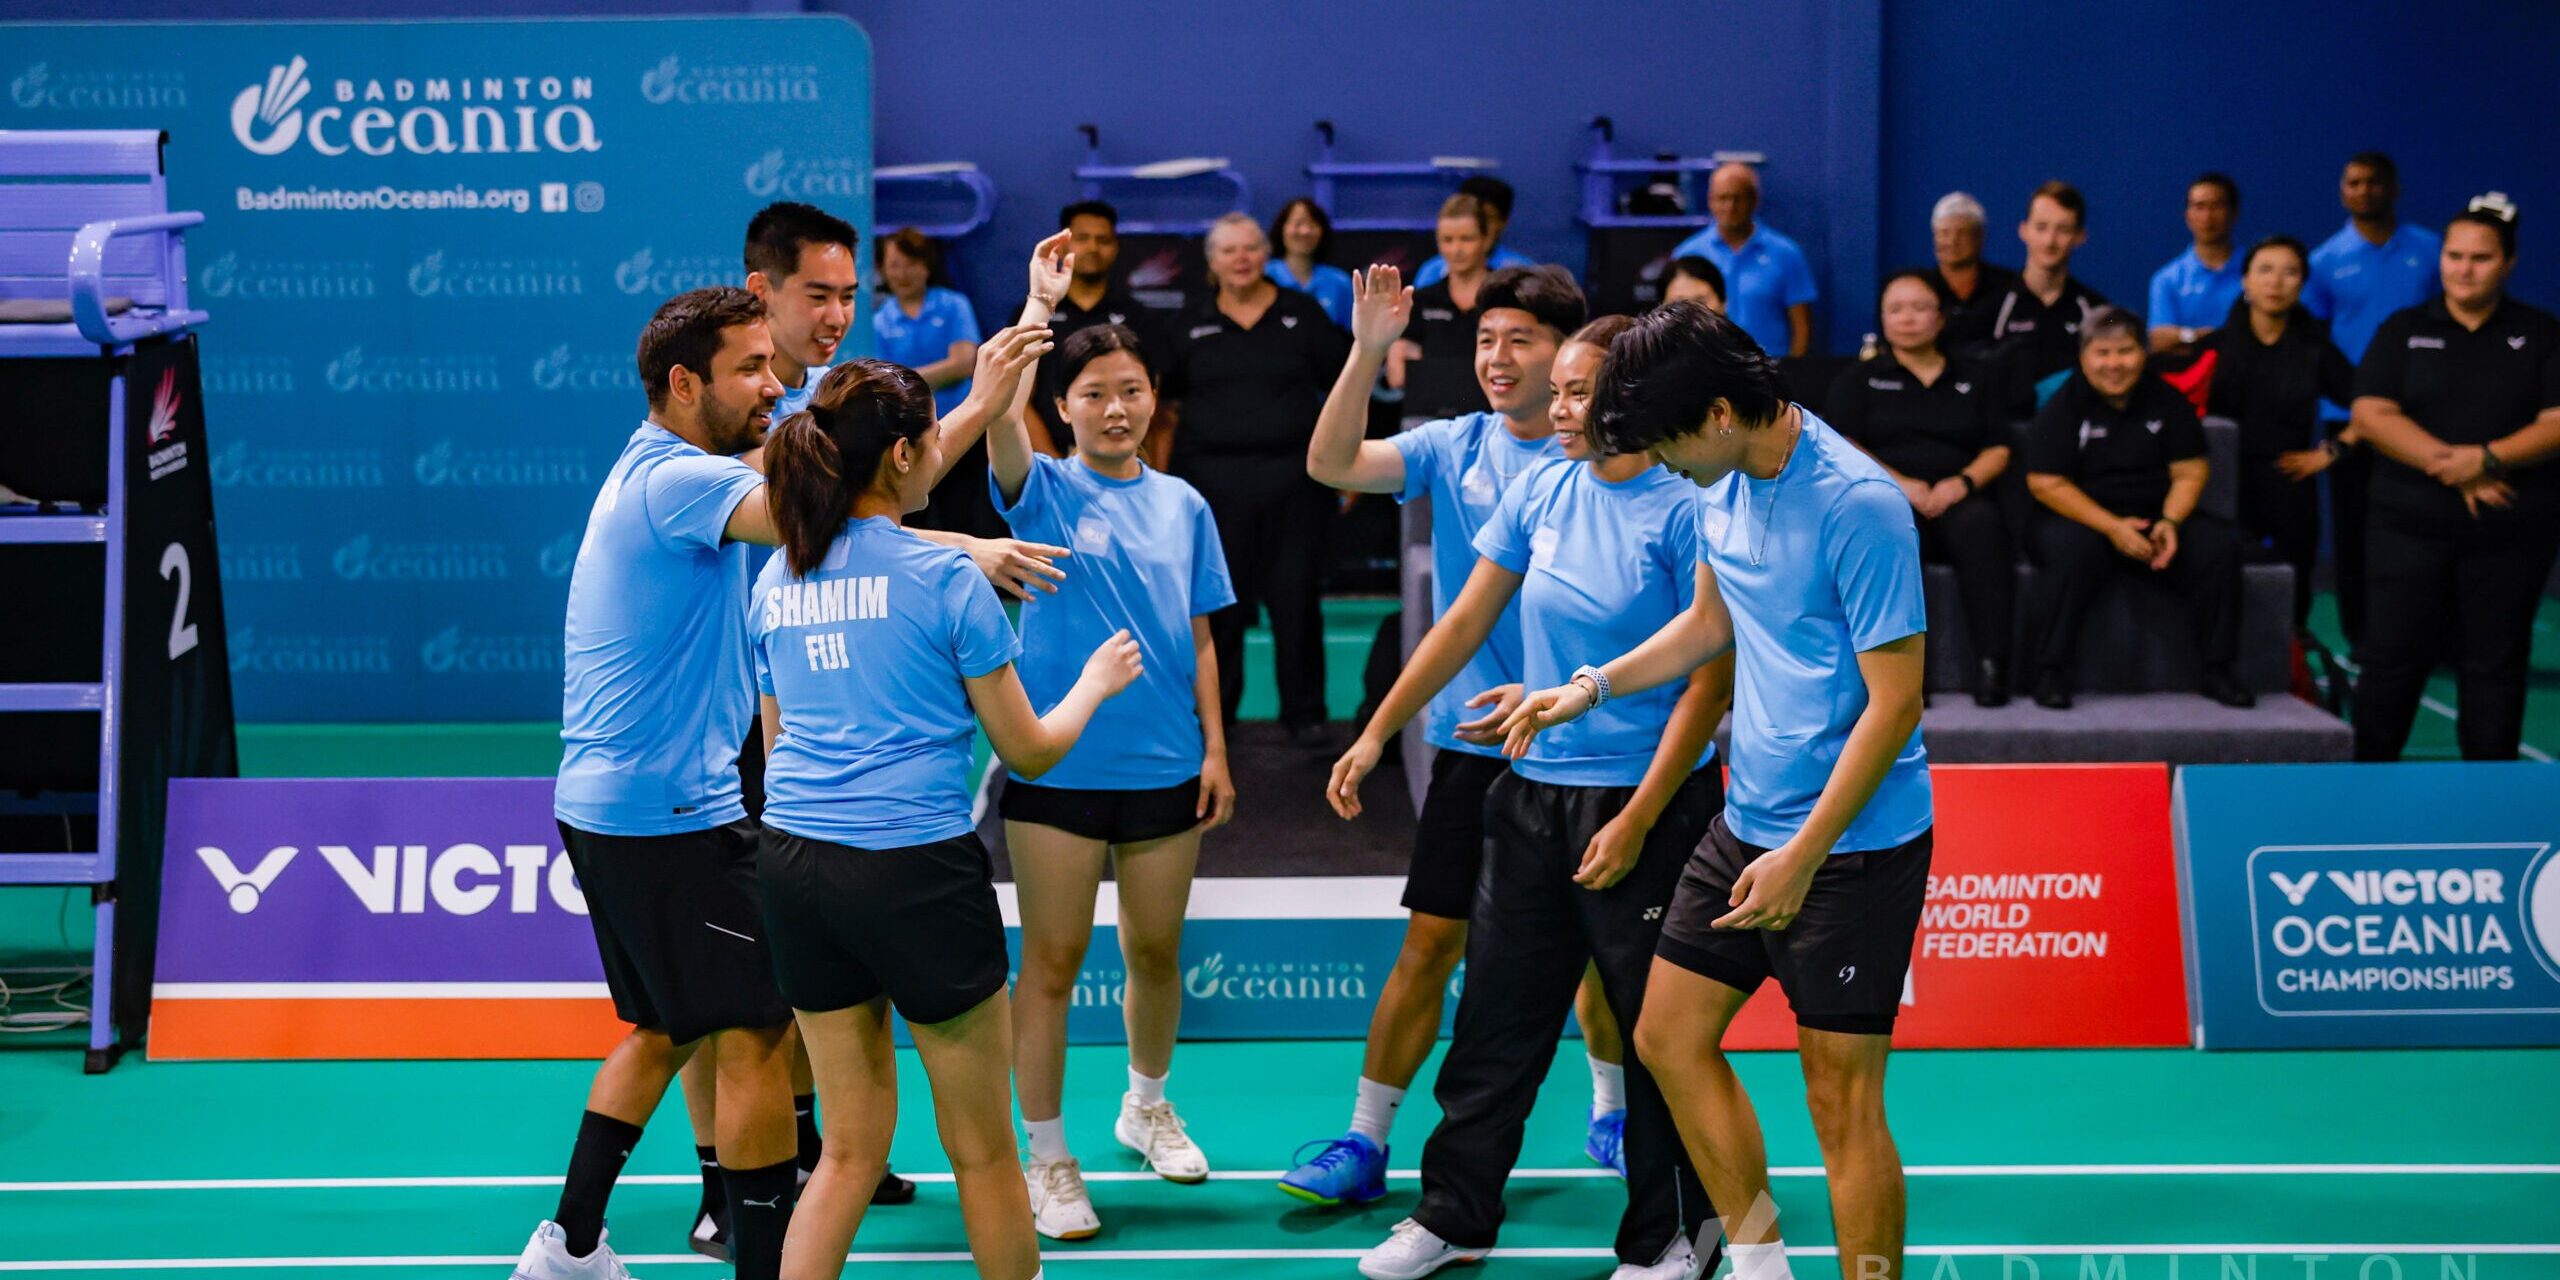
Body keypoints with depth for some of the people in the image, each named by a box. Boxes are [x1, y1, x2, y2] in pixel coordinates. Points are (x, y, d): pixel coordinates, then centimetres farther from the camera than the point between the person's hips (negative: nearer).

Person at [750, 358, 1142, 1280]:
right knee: (983, 1152, 9)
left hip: (792, 860, 6)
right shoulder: (942, 577, -8)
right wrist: (1096, 681, 18)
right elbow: (1028, 751, -1)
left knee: (852, 1151, 12)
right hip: (915, 869, -6)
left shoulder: (776, 581, 9)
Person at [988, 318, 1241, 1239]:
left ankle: (1146, 1107, 38)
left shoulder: (1183, 506, 8)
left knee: (1154, 951, 15)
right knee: (1052, 959, -1)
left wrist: (1215, 750, 6)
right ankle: (1047, 1159, 8)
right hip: (1058, 769, -3)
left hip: (1166, 771, 3)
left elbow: (1198, 639, 11)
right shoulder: (1045, 492, -2)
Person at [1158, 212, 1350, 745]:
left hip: (1293, 476, -1)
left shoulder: (1302, 314, 5)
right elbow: (1166, 402, 11)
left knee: (1296, 596, 0)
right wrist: (1159, 471, 4)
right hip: (1212, 477, 1)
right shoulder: (1192, 324, 8)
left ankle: (1304, 711, 7)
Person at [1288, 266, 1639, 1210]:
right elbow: (1333, 464, -11)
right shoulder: (1452, 449, 2)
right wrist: (1368, 350, -22)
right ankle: (1364, 1143, 6)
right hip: (1472, 742, 1)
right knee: (1431, 942, 0)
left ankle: (1611, 1117, 32)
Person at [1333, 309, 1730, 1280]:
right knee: (1494, 1018, 12)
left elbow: (1710, 680, -14)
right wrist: (1375, 735, 9)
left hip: (1645, 803, -6)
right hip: (1533, 791, 6)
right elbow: (1465, 622, 12)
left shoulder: (1683, 510, -14)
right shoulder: (1543, 488, 4)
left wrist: (1637, 822, -16)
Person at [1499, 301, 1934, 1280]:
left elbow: (1896, 702, -22)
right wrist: (1589, 688, 15)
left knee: (1842, 1098, -4)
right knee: (1670, 1034, 13)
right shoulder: (1725, 485, 4)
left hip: (1853, 840, -9)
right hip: (1747, 822, 9)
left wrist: (1804, 856, -22)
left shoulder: (1858, 505, -22)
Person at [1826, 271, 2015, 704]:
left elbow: (1998, 449, 15)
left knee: (1981, 524, -36)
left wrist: (1963, 482, -7)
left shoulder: (1972, 379, 24)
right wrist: (1901, 484, -11)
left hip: (1957, 500, 1)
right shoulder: (1858, 379, 19)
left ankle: (1992, 663, -42)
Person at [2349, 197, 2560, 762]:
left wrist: (2488, 459, -20)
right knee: (2392, 657, 0)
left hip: (2510, 533, 0)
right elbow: (2371, 414, -5)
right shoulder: (2404, 331, 7)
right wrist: (2451, 468, -16)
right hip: (2410, 525, 0)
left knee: (2494, 666, 4)